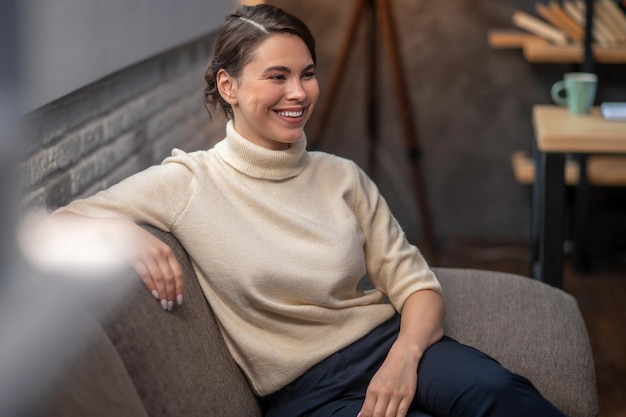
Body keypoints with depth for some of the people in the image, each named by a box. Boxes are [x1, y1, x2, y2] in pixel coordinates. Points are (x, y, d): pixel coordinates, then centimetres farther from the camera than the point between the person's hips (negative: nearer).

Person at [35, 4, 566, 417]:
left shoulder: (342, 177, 11)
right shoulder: (189, 183, -1)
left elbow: (416, 284, 8)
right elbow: (52, 226, -3)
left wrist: (403, 357, -14)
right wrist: (121, 230, -25)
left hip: (385, 342, 4)